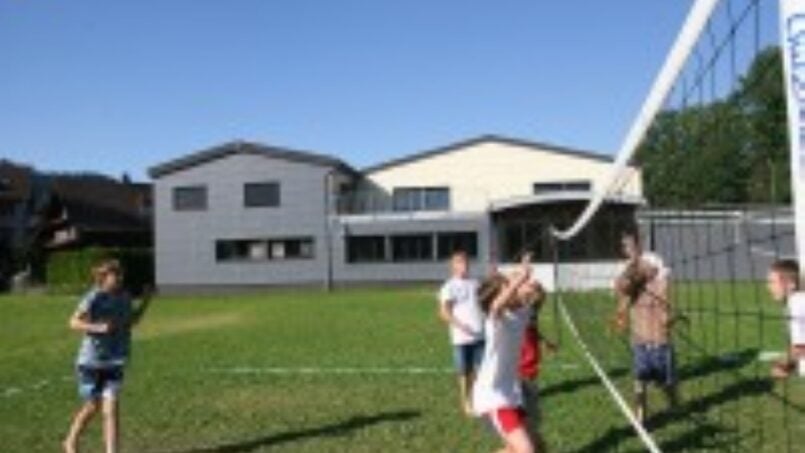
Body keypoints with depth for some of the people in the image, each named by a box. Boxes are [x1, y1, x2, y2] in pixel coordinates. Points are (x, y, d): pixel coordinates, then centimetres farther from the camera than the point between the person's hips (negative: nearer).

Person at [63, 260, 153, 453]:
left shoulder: (124, 298, 2)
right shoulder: (94, 298, -14)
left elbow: (131, 321, 17)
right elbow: (74, 322, -15)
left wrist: (145, 301, 5)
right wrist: (98, 327, -29)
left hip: (114, 362, 3)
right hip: (91, 361, -3)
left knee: (110, 408, -5)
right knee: (92, 406, 13)